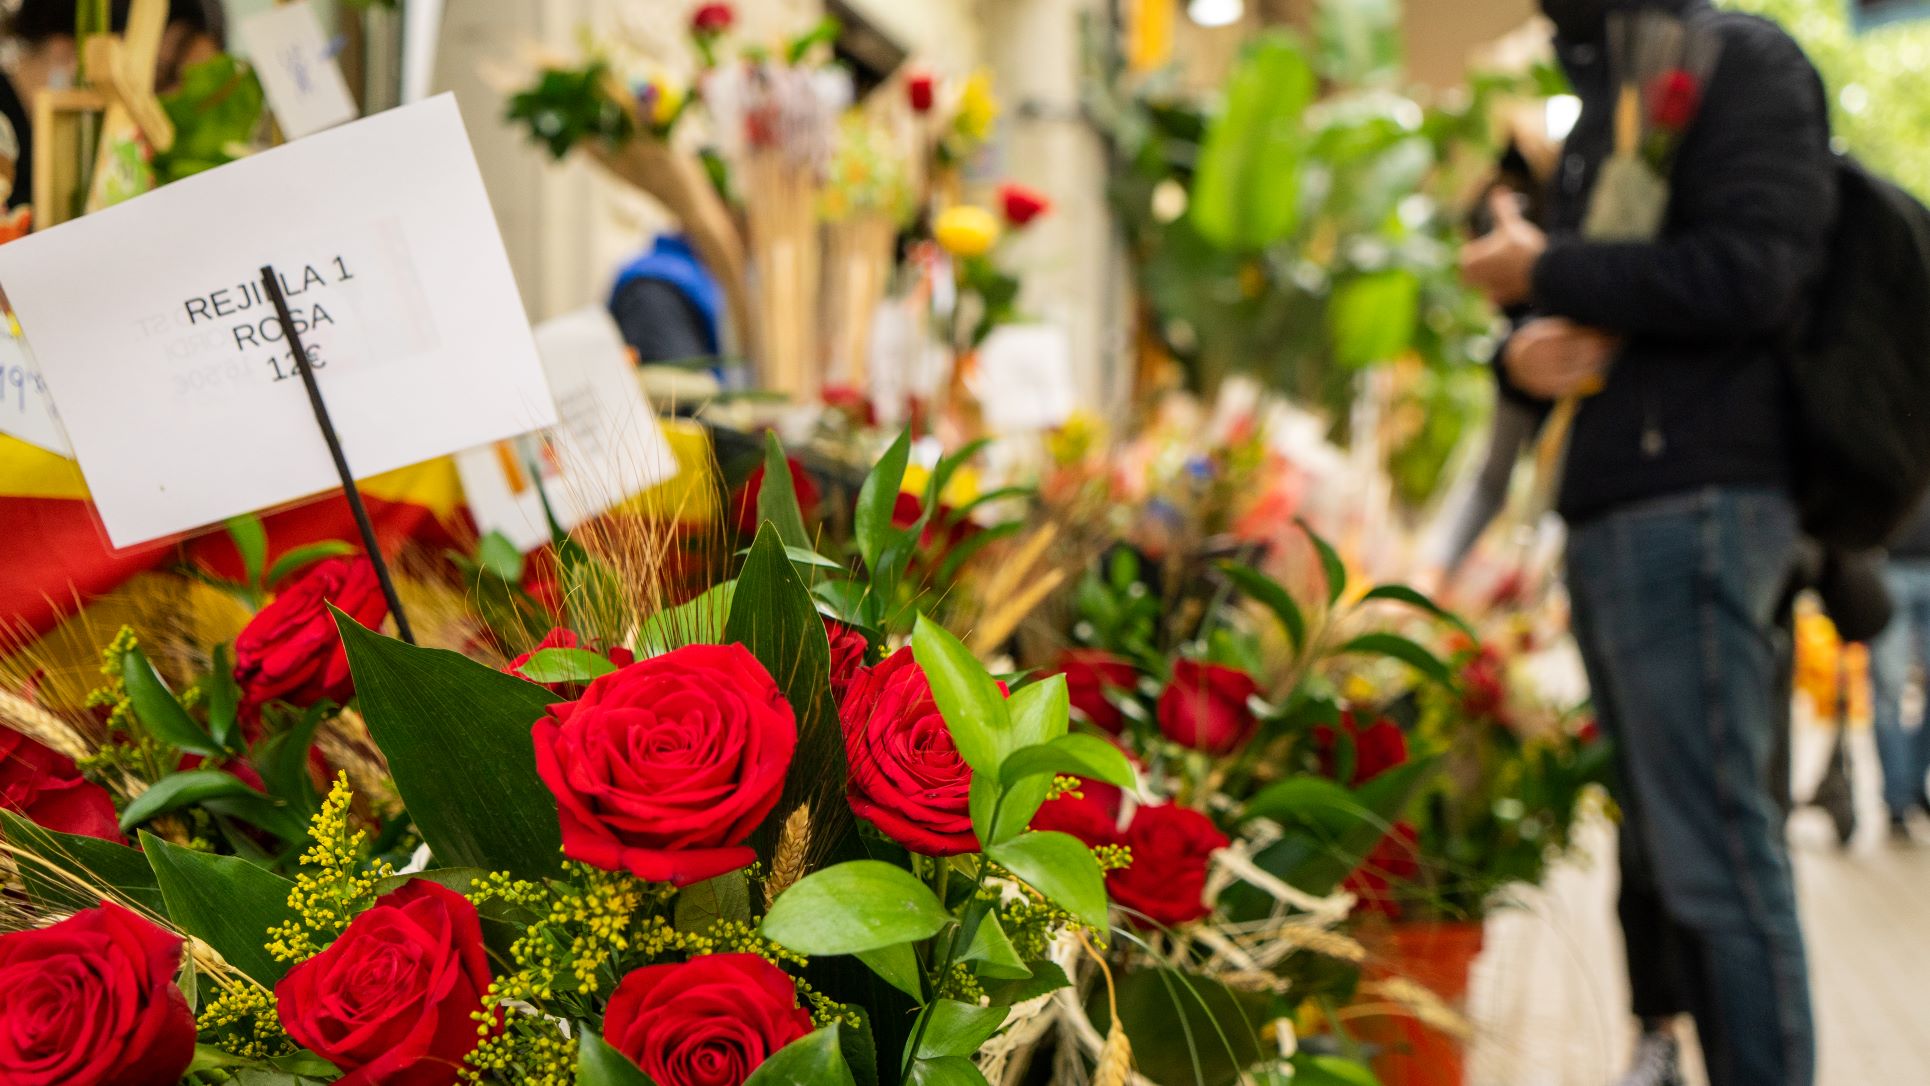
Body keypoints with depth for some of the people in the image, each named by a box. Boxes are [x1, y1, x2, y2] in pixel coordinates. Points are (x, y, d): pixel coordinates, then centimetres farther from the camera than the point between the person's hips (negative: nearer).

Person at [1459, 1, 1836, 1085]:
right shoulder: (1604, 105, 25)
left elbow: (1752, 273, -15)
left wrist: (1549, 273, -7)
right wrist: (1528, 347, 1)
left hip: (1692, 508, -8)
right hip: (1608, 518, 9)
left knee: (1713, 851, -10)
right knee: (1656, 837, 11)